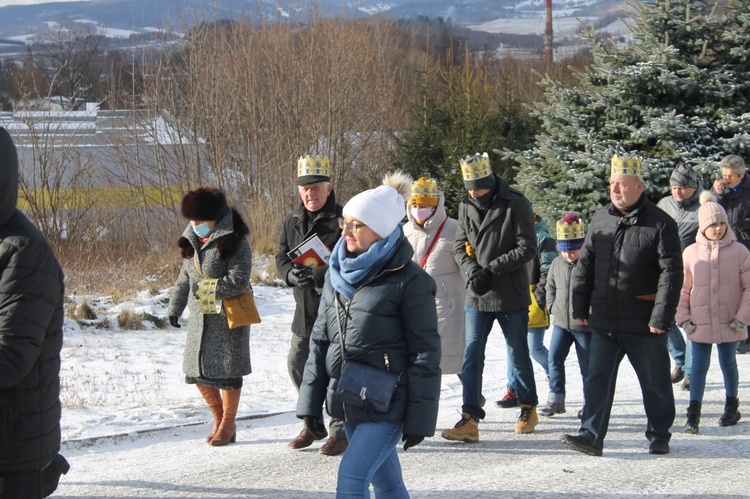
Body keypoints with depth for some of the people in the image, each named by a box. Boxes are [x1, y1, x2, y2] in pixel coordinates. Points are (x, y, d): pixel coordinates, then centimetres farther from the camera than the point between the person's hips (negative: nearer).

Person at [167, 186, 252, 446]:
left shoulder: (234, 241, -12)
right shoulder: (192, 240, 11)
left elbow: (238, 280, -18)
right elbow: (185, 276, 20)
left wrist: (209, 289, -21)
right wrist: (174, 307, 20)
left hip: (228, 317, -7)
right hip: (199, 317, 7)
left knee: (227, 370, -1)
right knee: (198, 370, 7)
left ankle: (228, 424, 14)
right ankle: (219, 418, 25)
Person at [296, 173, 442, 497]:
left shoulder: (409, 280, -13)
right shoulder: (338, 274, 7)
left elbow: (426, 352, -11)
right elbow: (320, 340, 13)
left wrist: (419, 418, -12)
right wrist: (311, 401, 9)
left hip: (387, 404, -6)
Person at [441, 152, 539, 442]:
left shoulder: (516, 204, -11)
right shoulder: (466, 207, 5)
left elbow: (527, 248, -13)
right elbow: (459, 246, 8)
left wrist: (491, 270, -18)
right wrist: (472, 270, -12)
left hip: (511, 297, -4)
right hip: (477, 297, 4)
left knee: (518, 355, 10)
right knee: (472, 356, -3)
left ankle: (529, 408, 29)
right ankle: (470, 419, -3)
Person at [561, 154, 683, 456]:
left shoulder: (660, 224, -8)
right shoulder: (600, 220, 7)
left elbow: (671, 273, -11)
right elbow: (584, 266, 14)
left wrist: (661, 317, -16)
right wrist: (580, 307, 10)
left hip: (644, 326, -4)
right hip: (604, 323, 4)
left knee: (655, 383, 9)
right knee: (597, 380, 0)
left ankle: (659, 436, 23)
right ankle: (591, 436, 2)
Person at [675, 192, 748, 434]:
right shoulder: (691, 253, -1)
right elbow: (683, 288, 5)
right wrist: (683, 317, -2)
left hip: (729, 323, 0)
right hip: (700, 323, 0)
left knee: (728, 364, 14)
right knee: (699, 366, -2)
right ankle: (693, 415, -1)